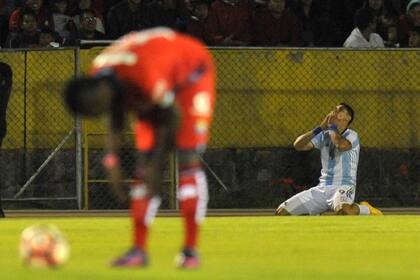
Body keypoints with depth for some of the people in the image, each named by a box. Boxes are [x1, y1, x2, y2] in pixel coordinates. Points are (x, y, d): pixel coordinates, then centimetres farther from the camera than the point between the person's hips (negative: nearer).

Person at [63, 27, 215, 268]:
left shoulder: (143, 74, -42)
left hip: (192, 75, -7)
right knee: (145, 162, -2)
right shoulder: (99, 74, -17)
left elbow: (173, 116, -28)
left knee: (188, 158, -17)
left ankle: (191, 250, -16)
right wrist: (113, 159, -12)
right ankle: (139, 250, -3)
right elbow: (117, 121, -1)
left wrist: (155, 164, -23)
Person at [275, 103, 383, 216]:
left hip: (343, 187, -6)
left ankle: (367, 210, -9)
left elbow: (342, 145, -27)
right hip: (322, 189, 6)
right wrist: (320, 128, -5)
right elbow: (298, 145, 2)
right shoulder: (324, 135, 14)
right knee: (281, 212, -5)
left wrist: (332, 126, -8)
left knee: (342, 210, -44)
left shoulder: (351, 135, -2)